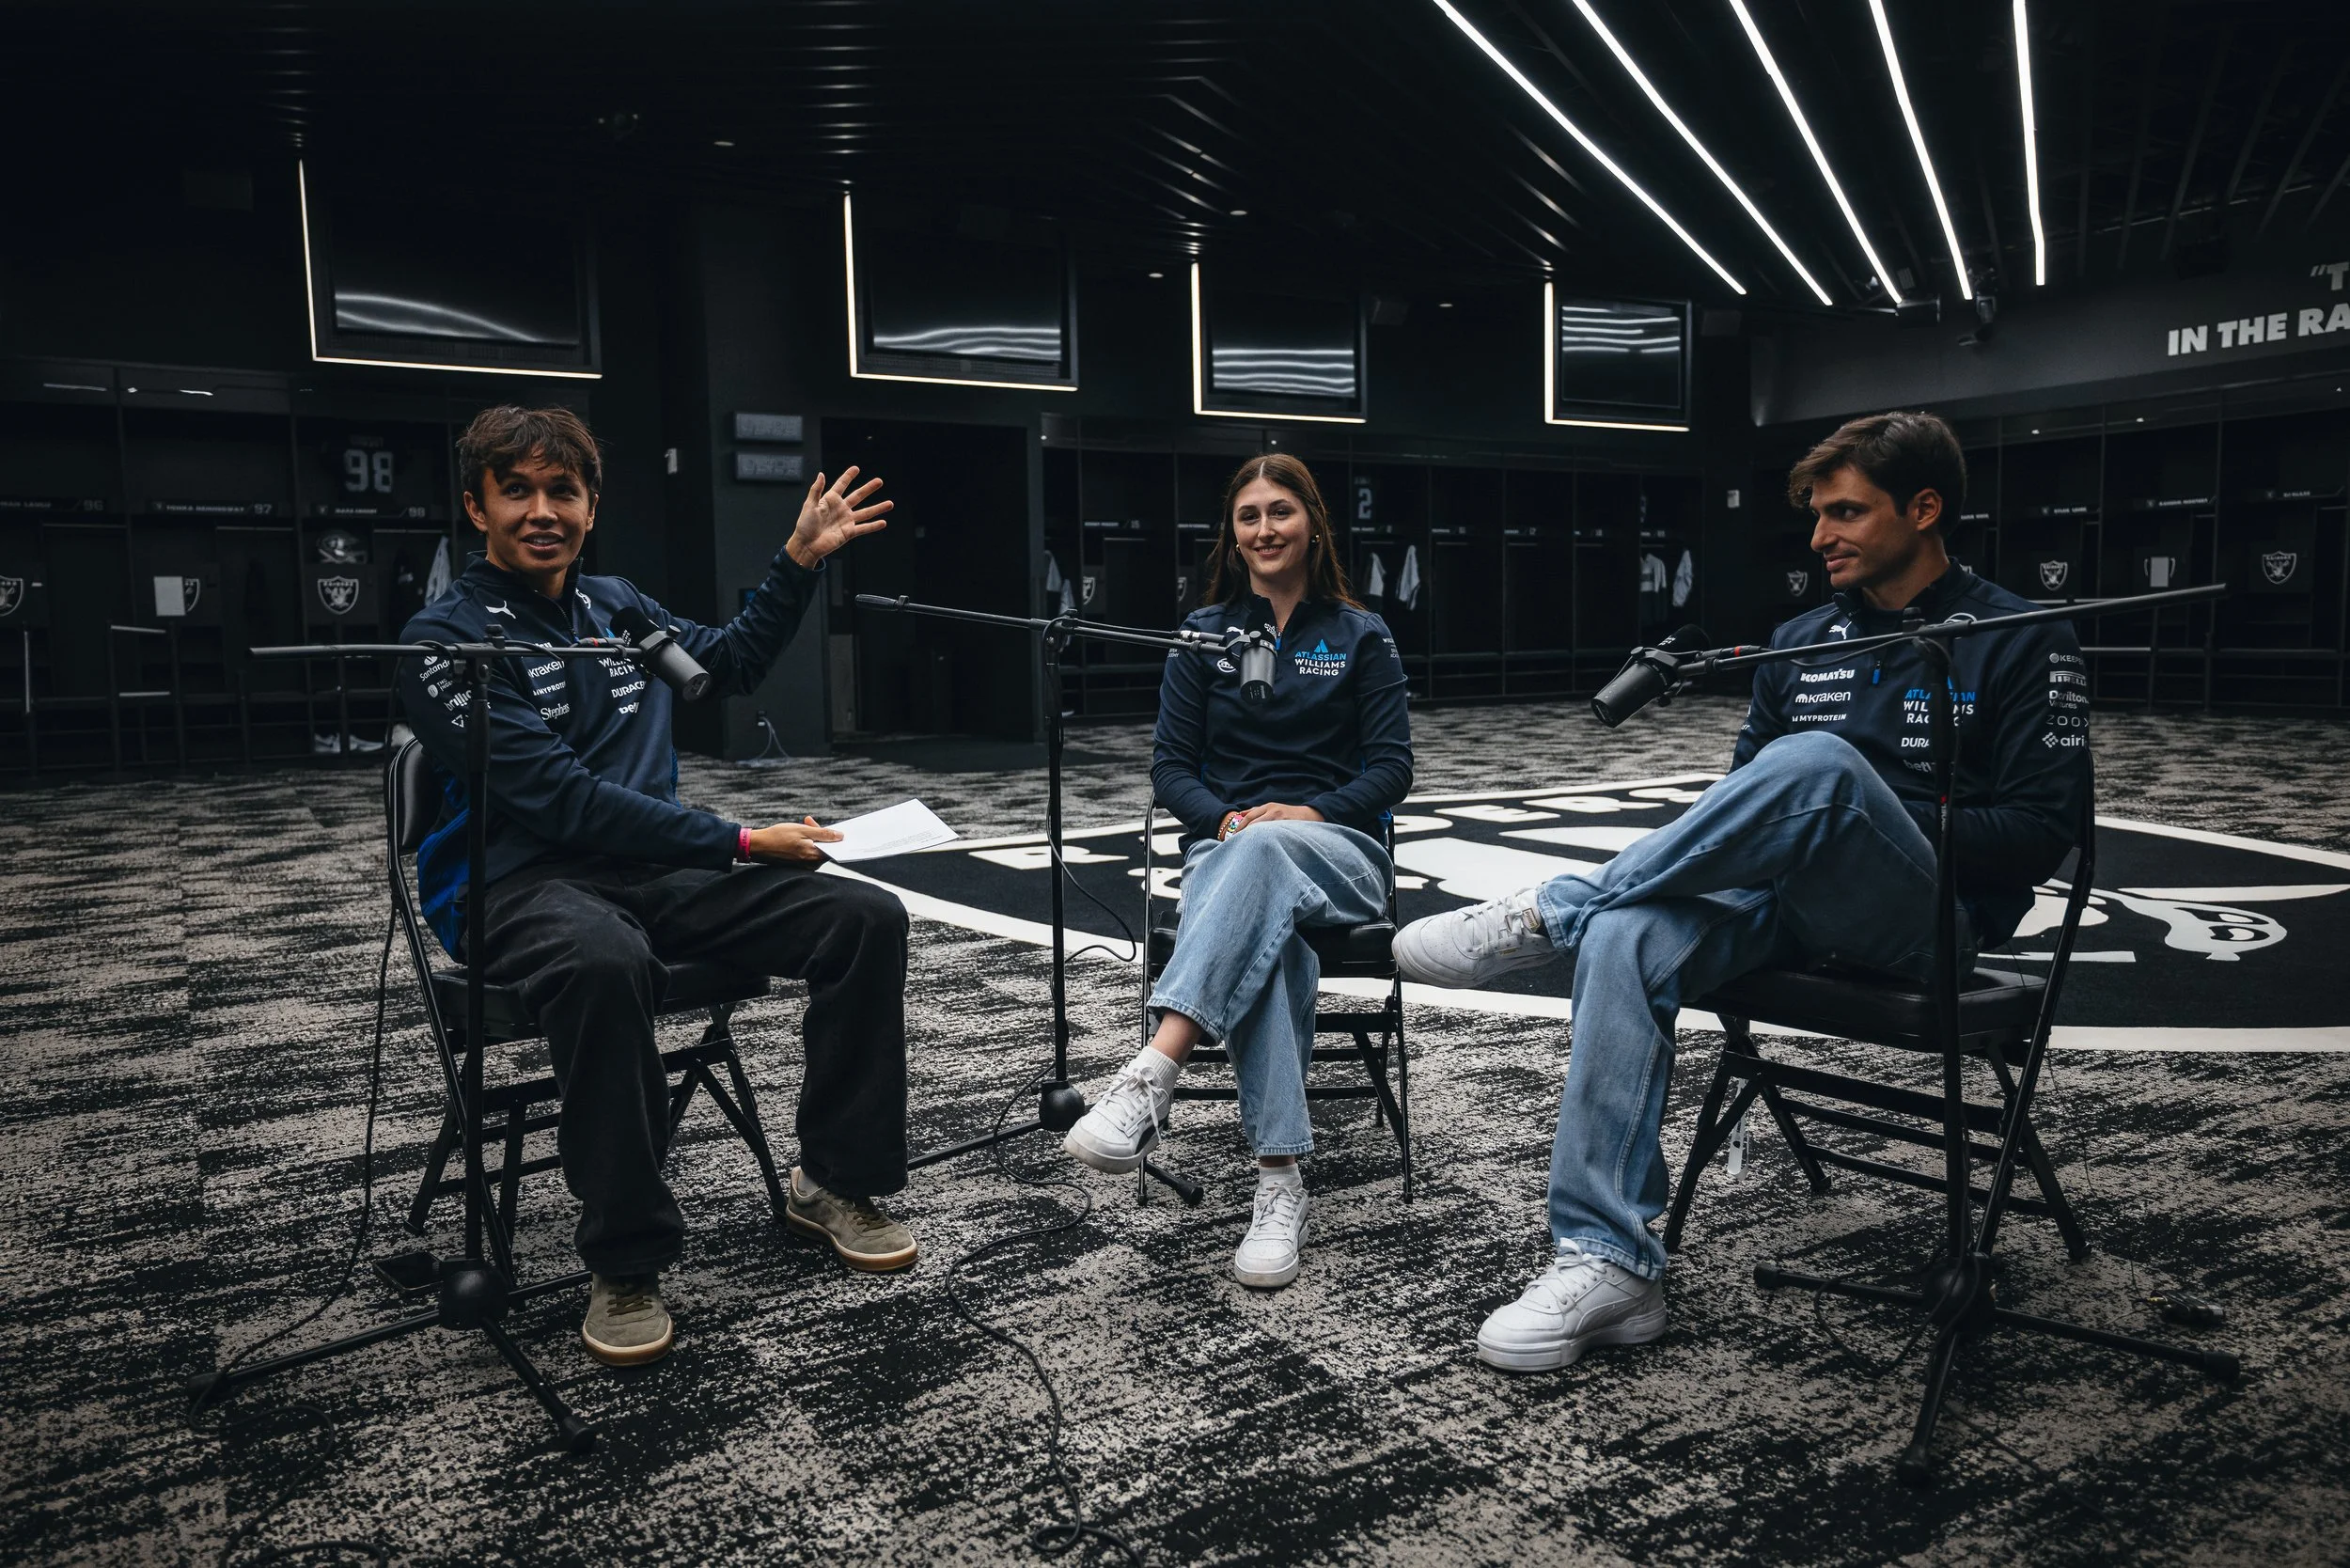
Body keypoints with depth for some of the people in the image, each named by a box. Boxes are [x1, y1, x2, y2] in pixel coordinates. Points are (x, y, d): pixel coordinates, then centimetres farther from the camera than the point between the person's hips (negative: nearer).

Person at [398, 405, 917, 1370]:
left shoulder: (616, 606, 14)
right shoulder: (446, 637, -7)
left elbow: (732, 662, 32)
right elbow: (555, 798, -18)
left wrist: (800, 561, 20)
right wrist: (739, 844, -19)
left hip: (658, 869, 6)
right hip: (525, 885, -6)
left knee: (868, 919, -12)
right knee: (608, 963, -42)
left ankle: (834, 1182, 4)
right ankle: (625, 1266, -23)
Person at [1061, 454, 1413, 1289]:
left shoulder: (1360, 635, 11)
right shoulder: (1203, 634, 14)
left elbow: (1392, 766, 3)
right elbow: (1170, 766, 8)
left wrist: (1310, 814, -15)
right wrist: (1225, 817, -14)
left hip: (1337, 852, 0)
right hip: (1226, 847, 1)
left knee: (1264, 852, -41)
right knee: (1266, 928, -39)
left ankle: (1151, 1073, -56)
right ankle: (1279, 1182, -45)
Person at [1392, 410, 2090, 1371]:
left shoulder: (2022, 642, 3)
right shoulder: (1801, 642, 19)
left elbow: (2045, 828, -4)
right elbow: (1747, 792, 21)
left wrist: (1878, 826, -13)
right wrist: (1795, 832, -3)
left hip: (1930, 916, -5)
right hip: (1791, 904, 5)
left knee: (1818, 761, -36)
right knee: (1628, 939, -29)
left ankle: (1548, 915, -25)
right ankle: (1610, 1263, -27)